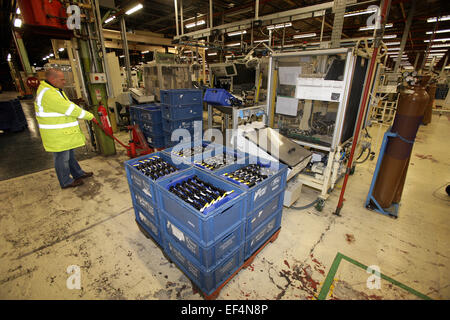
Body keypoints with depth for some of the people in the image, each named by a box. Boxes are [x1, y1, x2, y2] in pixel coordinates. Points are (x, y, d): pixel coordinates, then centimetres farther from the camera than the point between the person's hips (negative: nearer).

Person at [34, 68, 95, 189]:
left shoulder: (54, 90, 12)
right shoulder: (48, 94, -23)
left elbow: (68, 106, 13)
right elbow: (70, 109, -24)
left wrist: (86, 115, 3)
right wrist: (89, 116, -15)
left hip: (65, 132, 10)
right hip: (57, 135, -10)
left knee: (70, 154, 22)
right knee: (62, 158, 3)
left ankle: (78, 173, 37)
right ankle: (66, 182, 17)